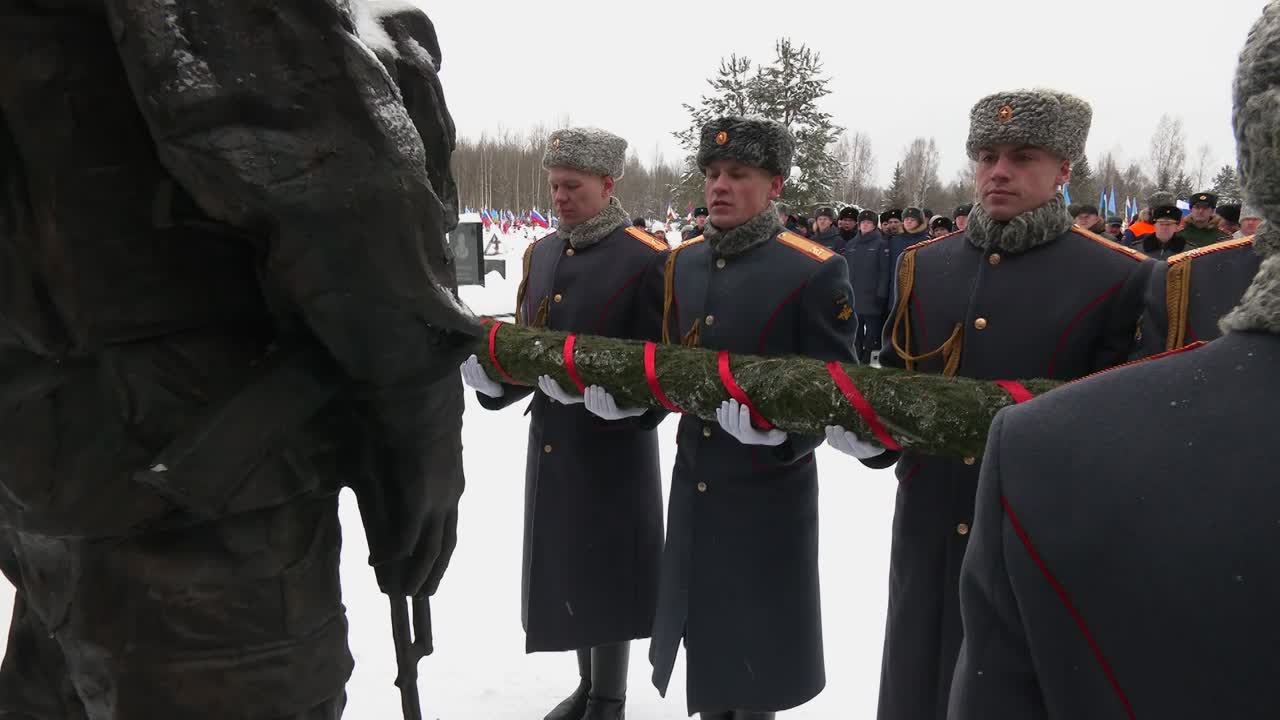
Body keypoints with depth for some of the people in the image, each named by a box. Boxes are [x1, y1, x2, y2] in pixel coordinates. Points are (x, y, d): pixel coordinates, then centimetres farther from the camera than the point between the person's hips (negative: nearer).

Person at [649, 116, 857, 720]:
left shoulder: (816, 271, -12)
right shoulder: (680, 263, 7)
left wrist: (779, 430, -27)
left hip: (770, 491, -5)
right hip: (693, 486, 6)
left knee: (757, 640, 10)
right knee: (701, 625, 19)